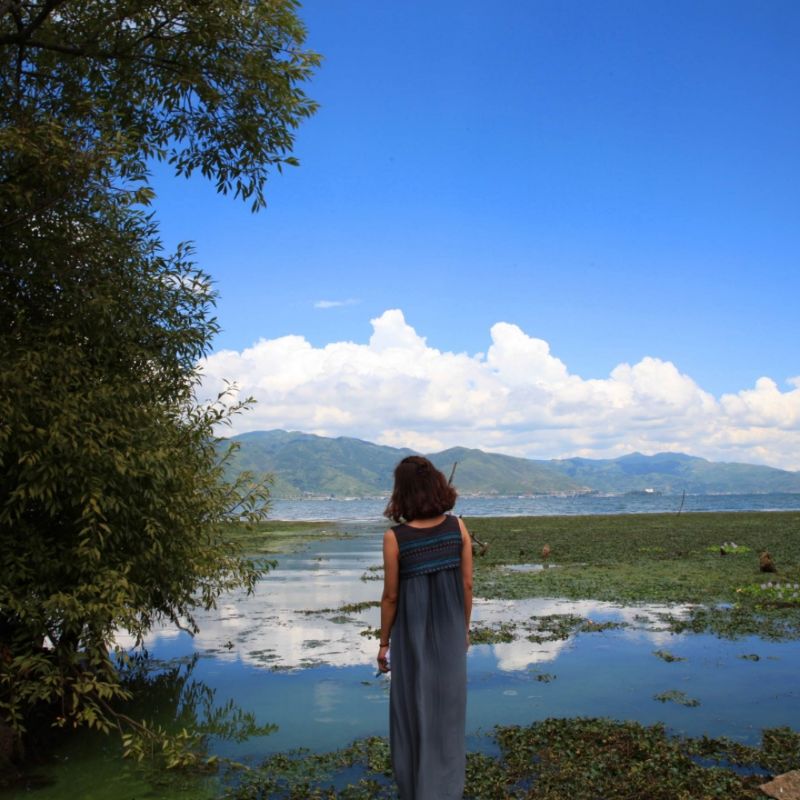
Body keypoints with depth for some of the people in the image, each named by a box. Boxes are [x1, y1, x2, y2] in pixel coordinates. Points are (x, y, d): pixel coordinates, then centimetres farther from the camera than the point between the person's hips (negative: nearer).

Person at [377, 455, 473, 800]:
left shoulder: (395, 537, -19)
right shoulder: (458, 527, -10)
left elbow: (391, 596, -12)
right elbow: (467, 584, -4)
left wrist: (383, 642, 1)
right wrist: (464, 628, 11)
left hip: (412, 636, -3)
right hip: (449, 633, 3)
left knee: (413, 713, 14)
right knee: (447, 713, 17)